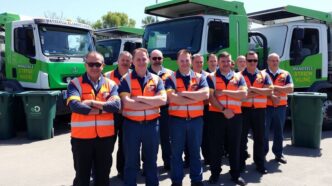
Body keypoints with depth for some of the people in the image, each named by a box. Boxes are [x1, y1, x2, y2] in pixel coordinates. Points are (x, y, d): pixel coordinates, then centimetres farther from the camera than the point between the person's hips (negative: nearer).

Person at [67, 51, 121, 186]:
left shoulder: (110, 84, 5)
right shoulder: (75, 83, -2)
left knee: (103, 174, 17)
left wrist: (92, 103, -17)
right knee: (82, 175, 12)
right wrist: (102, 109, -14)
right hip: (81, 137, -2)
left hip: (105, 137, 2)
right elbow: (75, 105, -20)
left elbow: (116, 105, -11)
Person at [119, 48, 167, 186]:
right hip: (131, 125, -2)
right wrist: (152, 103, -16)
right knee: (131, 162, 10)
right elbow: (127, 103, -18)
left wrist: (140, 98, -17)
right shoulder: (126, 80, -4)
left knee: (151, 160, 17)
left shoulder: (156, 79, 3)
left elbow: (163, 100, -12)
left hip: (151, 124, 2)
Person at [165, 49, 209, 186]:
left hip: (196, 119, 2)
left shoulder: (199, 77, 5)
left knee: (195, 151, 14)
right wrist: (196, 98, -15)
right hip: (177, 120, -1)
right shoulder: (171, 78, -1)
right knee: (176, 152, 9)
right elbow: (172, 98, -18)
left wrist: (183, 93, -17)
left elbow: (205, 94, -14)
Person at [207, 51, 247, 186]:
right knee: (215, 146, 5)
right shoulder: (211, 77, 3)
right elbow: (211, 97, -8)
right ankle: (215, 173, 19)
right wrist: (224, 110, -16)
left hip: (235, 115, 2)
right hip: (217, 115, -1)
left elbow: (243, 94, -8)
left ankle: (235, 174, 23)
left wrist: (224, 91, -13)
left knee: (235, 146, 10)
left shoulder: (238, 77, 8)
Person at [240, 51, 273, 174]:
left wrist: (253, 89, -13)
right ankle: (241, 163, 19)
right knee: (242, 137, 6)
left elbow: (269, 91, -5)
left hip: (259, 110, 2)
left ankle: (260, 164, 20)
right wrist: (257, 93, -13)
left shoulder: (264, 75, 8)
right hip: (244, 109, -1)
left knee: (259, 138, 8)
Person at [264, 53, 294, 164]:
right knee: (264, 131, 3)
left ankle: (278, 154, 24)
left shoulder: (286, 74, 8)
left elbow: (290, 89, -5)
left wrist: (275, 87, -12)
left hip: (281, 107, 3)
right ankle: (262, 153, 16)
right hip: (265, 106, -2)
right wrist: (272, 97, -20)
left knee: (279, 131, 12)